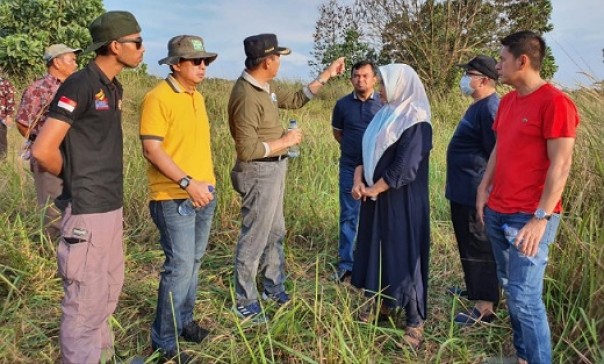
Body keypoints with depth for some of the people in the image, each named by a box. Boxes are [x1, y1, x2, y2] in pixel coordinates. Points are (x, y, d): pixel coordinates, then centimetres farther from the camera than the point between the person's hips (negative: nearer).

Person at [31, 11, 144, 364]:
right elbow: (42, 150, -19)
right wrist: (77, 179, -4)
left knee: (110, 289, 21)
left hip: (112, 207, 9)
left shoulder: (114, 88, 10)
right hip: (87, 211, -9)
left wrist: (110, 188, 13)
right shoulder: (80, 85, -16)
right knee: (86, 299, 2)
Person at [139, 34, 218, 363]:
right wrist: (187, 182, -23)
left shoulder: (197, 96, 13)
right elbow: (151, 150, -18)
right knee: (180, 266, -6)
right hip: (174, 198, -8)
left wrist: (206, 182, 14)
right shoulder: (158, 98, -12)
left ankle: (184, 320, 33)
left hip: (205, 193, 8)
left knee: (193, 262, 16)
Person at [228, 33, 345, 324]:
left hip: (274, 169, 10)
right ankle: (245, 303, 18)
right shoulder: (246, 96, -24)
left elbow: (295, 100, 20)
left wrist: (326, 75, 17)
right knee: (254, 238, 2)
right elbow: (247, 150, -27)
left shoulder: (266, 86, 5)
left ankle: (274, 288, 38)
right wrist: (286, 141, -17)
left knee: (275, 232, 20)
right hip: (259, 173, -10)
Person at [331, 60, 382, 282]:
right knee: (348, 216, 6)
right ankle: (345, 264, 16)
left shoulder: (384, 104, -3)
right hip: (350, 168, 1)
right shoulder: (342, 104, 0)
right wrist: (351, 147, 8)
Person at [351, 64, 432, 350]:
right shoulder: (384, 115, 10)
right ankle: (380, 302, 35)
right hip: (375, 198, 8)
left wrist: (373, 190, -12)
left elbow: (405, 168, -21)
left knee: (404, 253, -1)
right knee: (376, 248, 16)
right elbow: (366, 152, 11)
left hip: (402, 202, -8)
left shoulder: (415, 121, -16)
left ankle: (415, 320, 13)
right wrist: (358, 179, -7)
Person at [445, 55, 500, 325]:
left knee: (478, 247, -3)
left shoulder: (489, 108, -19)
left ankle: (485, 306, 7)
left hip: (474, 192, -11)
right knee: (469, 243, 21)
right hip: (464, 190, 11)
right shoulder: (479, 106, 14)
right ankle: (474, 288, 37)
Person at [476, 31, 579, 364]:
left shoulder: (555, 103, -14)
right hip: (497, 212, 8)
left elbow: (560, 166, -17)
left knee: (524, 297, -5)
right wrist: (484, 190, 11)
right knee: (510, 289, 15)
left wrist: (541, 218, -20)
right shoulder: (508, 101, 12)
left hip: (529, 217, -8)